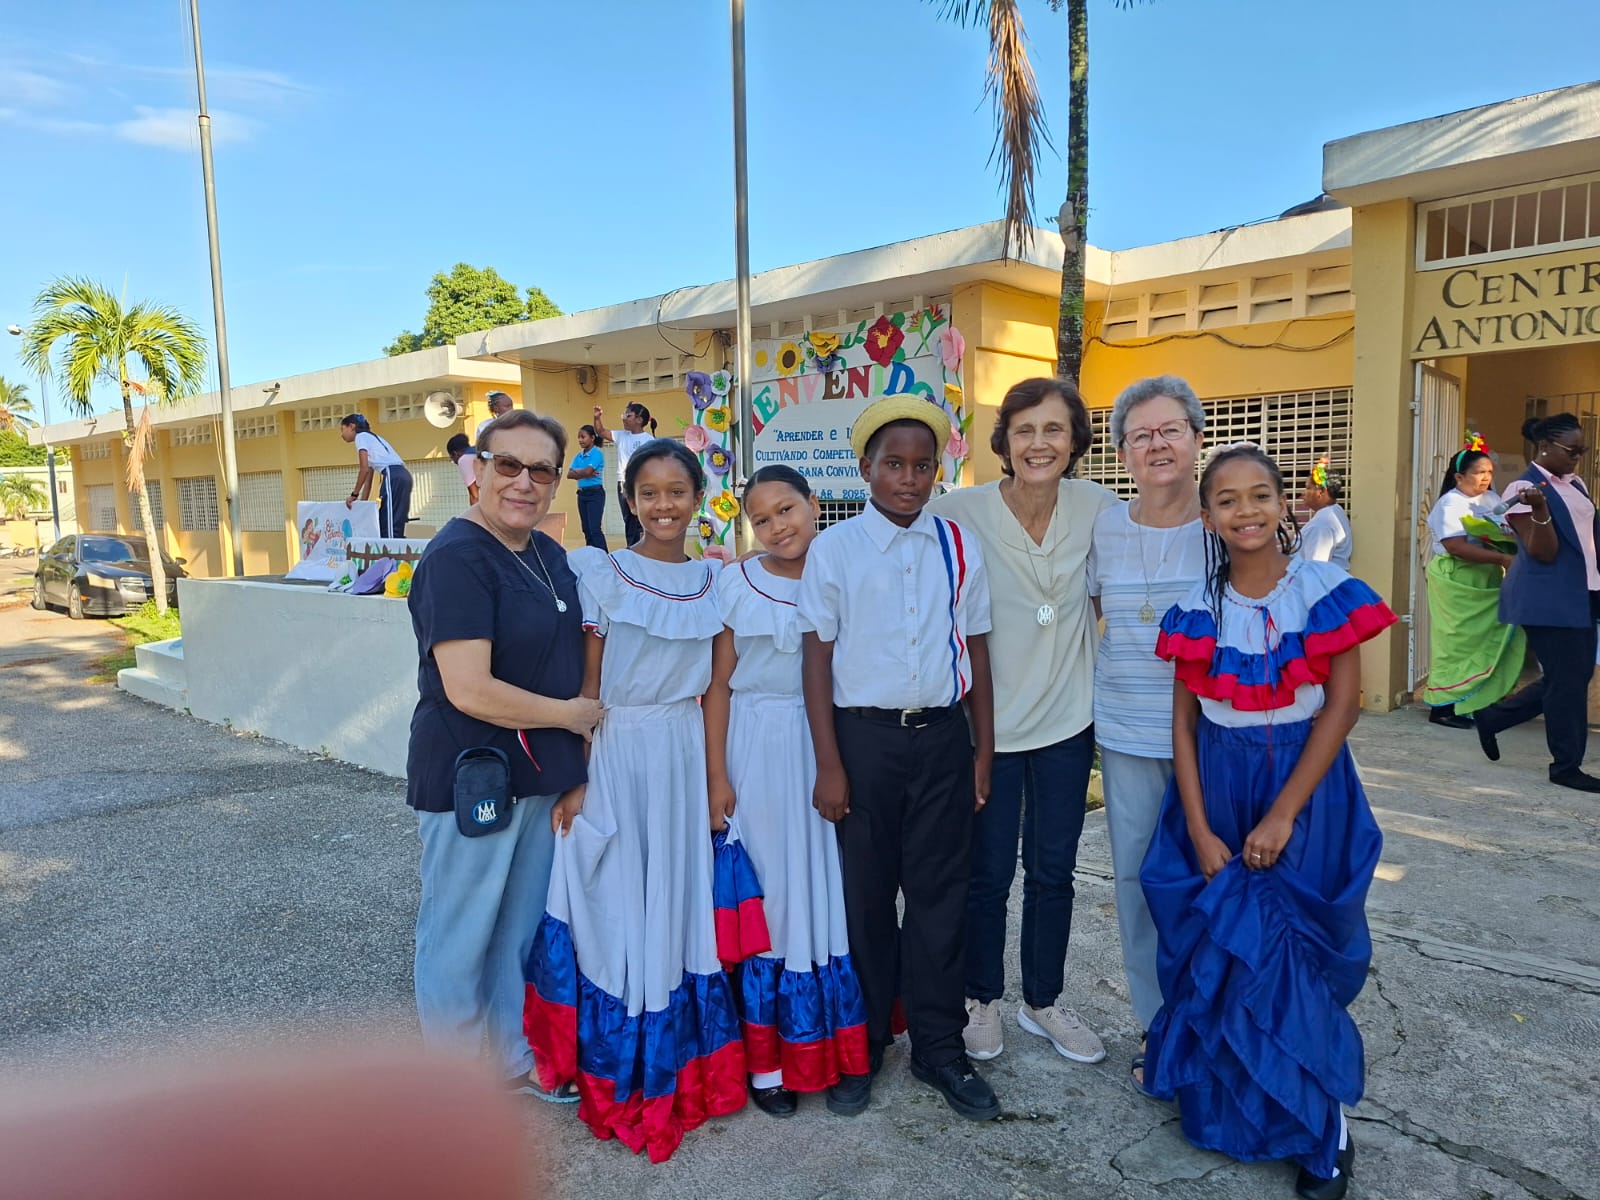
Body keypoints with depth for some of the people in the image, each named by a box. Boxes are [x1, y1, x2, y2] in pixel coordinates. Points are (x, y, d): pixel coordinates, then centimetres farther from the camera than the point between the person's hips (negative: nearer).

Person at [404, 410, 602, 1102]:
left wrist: (577, 772, 7)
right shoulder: (456, 558, -18)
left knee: (523, 929, 21)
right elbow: (469, 690, -25)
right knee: (460, 936, 10)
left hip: (543, 779, 8)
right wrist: (573, 715, -12)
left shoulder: (549, 555, 7)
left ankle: (517, 1059, 39)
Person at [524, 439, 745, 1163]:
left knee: (677, 901, 13)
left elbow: (714, 687, 8)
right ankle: (618, 1077, 25)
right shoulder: (602, 575, -6)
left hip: (685, 755, 3)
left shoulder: (712, 581, 5)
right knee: (617, 905, 5)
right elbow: (586, 686, -5)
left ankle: (680, 1067, 31)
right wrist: (574, 775, -10)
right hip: (616, 754, -3)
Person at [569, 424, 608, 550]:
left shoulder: (597, 453, -10)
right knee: (586, 529, 9)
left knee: (595, 528, -14)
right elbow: (570, 474, 0)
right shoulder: (578, 456, 10)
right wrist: (584, 473, -14)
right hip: (582, 494, 7)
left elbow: (588, 471, -20)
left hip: (595, 494, -7)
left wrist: (577, 472, -2)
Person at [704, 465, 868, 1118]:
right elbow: (718, 682, -2)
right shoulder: (736, 583, -1)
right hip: (758, 750, -1)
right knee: (764, 888, 5)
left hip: (830, 747, 2)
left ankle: (830, 1043, 27)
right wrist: (717, 774, -6)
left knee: (828, 886, 8)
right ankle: (765, 1056, 20)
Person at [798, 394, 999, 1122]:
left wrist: (982, 751, 6)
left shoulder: (959, 548, 3)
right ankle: (861, 1048, 30)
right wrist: (828, 765, -6)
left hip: (942, 736, 2)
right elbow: (817, 658, -4)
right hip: (864, 737, -2)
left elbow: (976, 651, 7)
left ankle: (939, 1048, 29)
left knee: (941, 895, 11)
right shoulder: (834, 549, -4)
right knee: (865, 896, 10)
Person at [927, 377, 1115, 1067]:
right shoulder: (960, 513, -15)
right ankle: (982, 1000, 33)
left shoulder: (1097, 508, -7)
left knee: (1053, 872, 16)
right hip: (989, 723, -3)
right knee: (987, 874, 10)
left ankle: (1043, 1002, 36)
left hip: (1068, 721, 3)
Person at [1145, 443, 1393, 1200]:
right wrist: (1199, 831, -5)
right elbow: (1184, 721, 0)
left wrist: (1283, 815, -13)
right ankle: (1222, 1100, 33)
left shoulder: (1326, 590, -8)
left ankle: (1320, 1124, 23)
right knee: (1219, 949, 9)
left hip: (1304, 787, -2)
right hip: (1217, 788, 2)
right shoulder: (1198, 610, -2)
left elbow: (1343, 705, -10)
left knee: (1289, 952, 0)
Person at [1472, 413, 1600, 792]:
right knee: (1567, 681, -2)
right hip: (1548, 600, -9)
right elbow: (1544, 554, -17)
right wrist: (1540, 510, -32)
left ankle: (1493, 717, 25)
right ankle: (1566, 765, 12)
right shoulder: (1525, 489, -12)